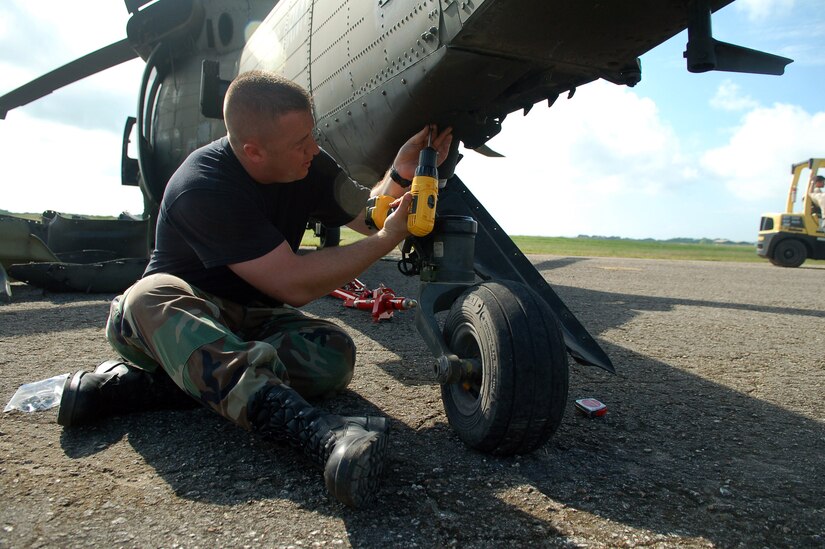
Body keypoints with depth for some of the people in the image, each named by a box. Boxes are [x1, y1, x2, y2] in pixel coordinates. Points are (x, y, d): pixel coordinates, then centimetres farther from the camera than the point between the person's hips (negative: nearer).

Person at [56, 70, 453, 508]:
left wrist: (400, 175, -16)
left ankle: (136, 383, -27)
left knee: (333, 353, -26)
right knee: (149, 299, -40)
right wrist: (388, 239, -24)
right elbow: (294, 284, -29)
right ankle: (318, 431, -62)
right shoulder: (203, 188, -26)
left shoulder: (307, 164, -5)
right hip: (186, 309, -4)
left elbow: (365, 214, 5)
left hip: (252, 320, 5)